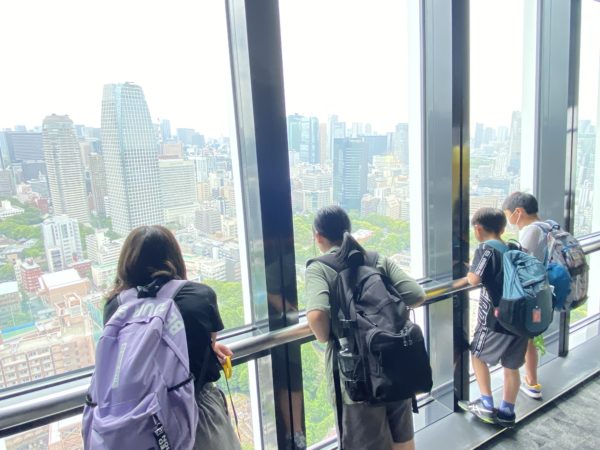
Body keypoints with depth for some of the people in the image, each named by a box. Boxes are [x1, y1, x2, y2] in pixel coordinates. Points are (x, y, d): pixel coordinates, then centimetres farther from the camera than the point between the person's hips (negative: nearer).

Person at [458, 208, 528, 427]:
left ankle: (486, 406, 16)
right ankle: (506, 412, 25)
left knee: (478, 355, 14)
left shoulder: (485, 249, -12)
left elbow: (474, 279, -20)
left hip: (496, 319, -6)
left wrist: (469, 271, 2)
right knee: (511, 366, 15)